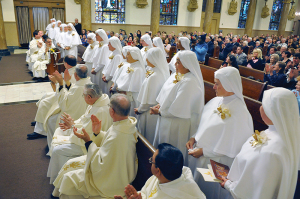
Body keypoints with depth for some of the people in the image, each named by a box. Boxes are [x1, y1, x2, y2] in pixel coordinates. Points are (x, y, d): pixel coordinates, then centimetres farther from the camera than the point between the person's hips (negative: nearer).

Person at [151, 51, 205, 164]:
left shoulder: (189, 82, -25)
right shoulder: (176, 76, 4)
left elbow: (178, 109, -25)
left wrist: (160, 111, -13)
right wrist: (160, 105, -5)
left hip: (176, 125, -9)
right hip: (165, 120, 9)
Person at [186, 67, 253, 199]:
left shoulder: (238, 111, -24)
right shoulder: (217, 101, -2)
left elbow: (231, 145, -21)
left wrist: (204, 151, -18)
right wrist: (194, 138, -2)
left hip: (215, 162, -7)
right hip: (198, 155, 7)